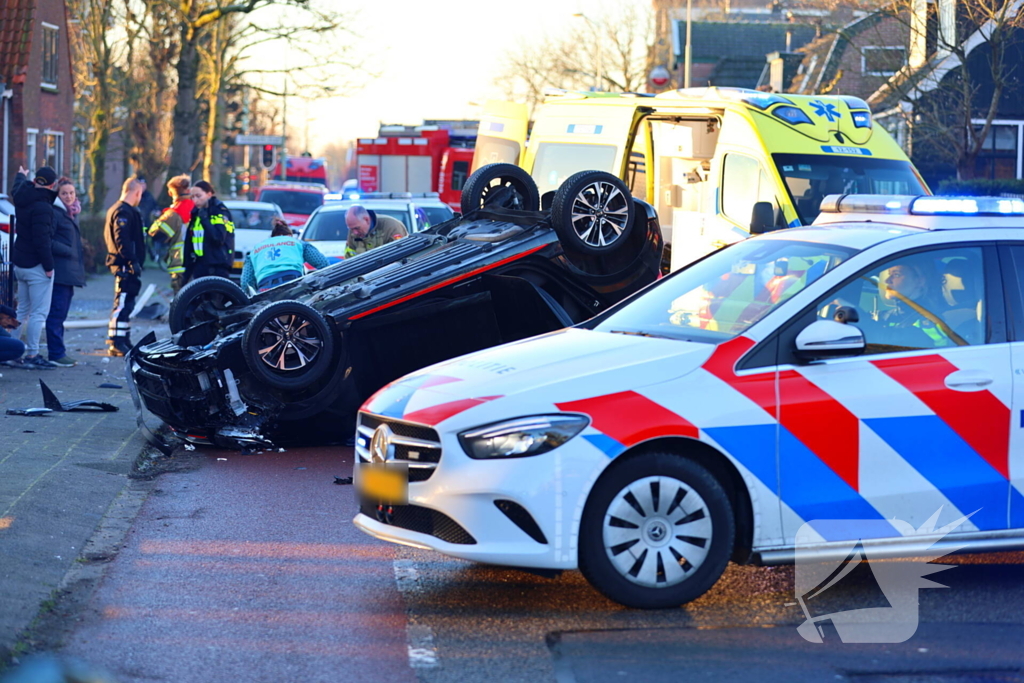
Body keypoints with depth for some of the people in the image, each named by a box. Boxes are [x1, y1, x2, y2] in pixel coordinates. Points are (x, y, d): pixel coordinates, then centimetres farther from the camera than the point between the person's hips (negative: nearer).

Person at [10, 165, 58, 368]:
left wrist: (21, 176, 53)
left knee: (23, 309, 18)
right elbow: (41, 239, -25)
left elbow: (17, 188, 32)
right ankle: (31, 355, -7)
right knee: (39, 312, -6)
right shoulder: (42, 208, -21)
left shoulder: (23, 198, 6)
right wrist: (48, 265, -19)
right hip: (36, 265, -10)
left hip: (20, 263, 10)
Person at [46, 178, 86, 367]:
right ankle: (56, 353, -7)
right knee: (57, 311, -8)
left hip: (70, 271, 9)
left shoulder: (72, 213, 18)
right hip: (60, 270, -9)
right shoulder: (55, 213, -10)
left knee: (60, 312, 11)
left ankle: (57, 350, 15)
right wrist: (68, 252, -15)